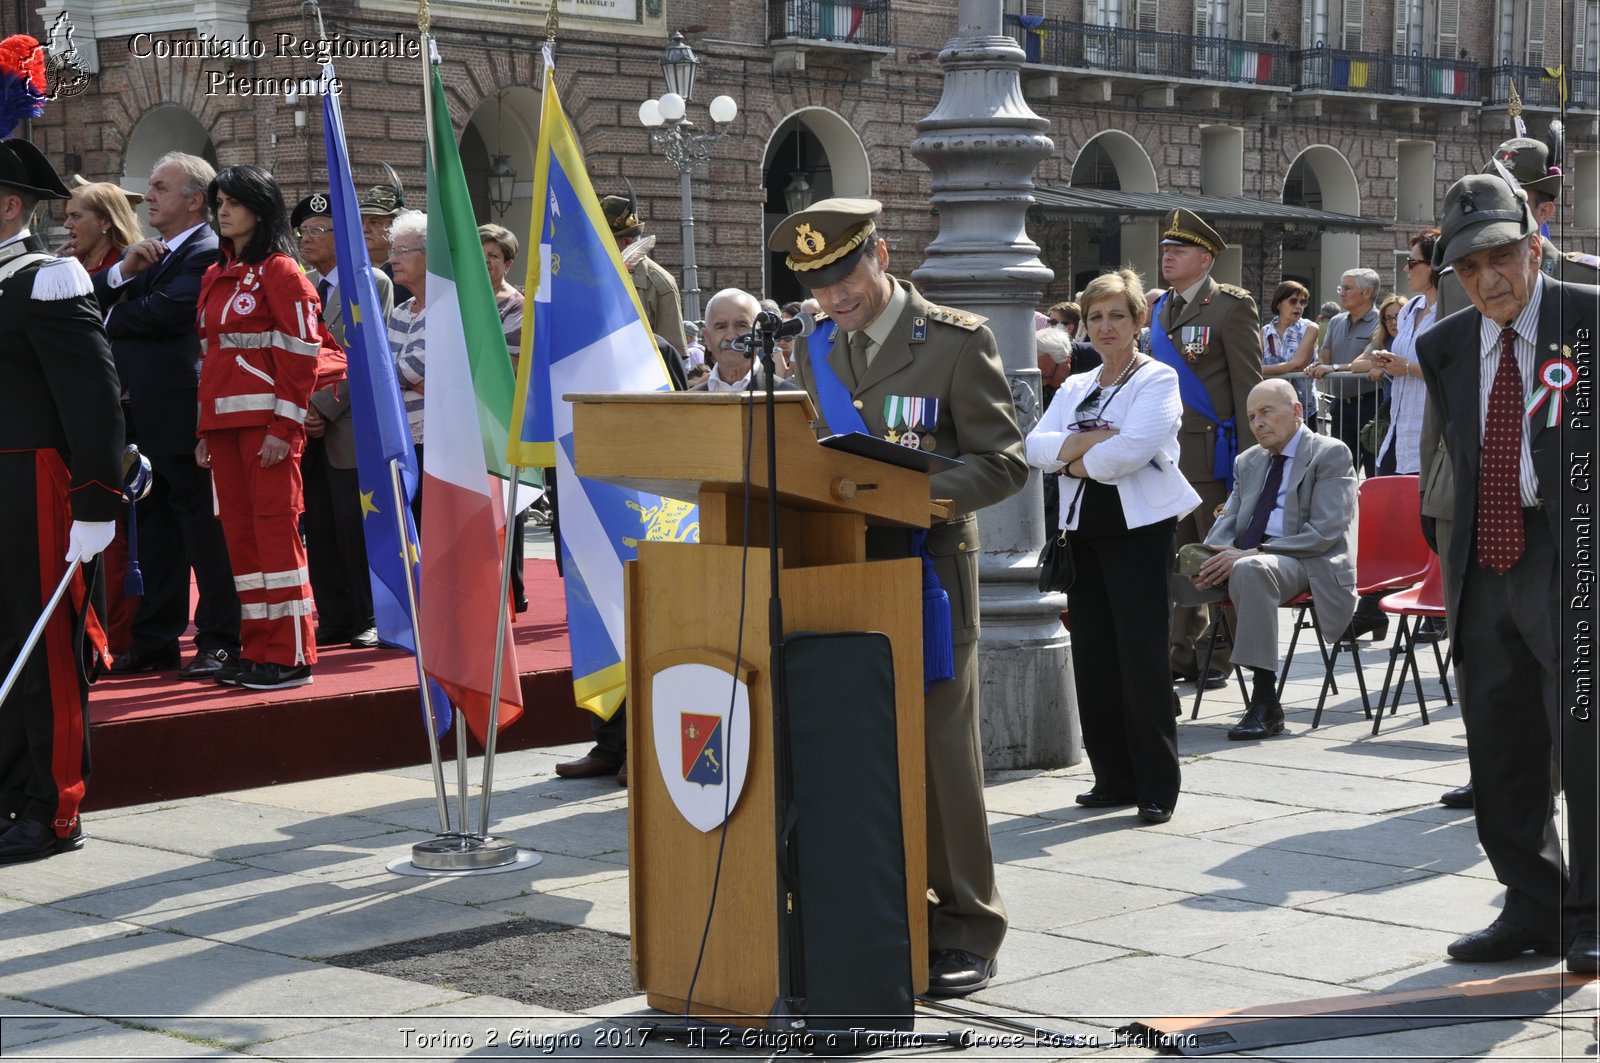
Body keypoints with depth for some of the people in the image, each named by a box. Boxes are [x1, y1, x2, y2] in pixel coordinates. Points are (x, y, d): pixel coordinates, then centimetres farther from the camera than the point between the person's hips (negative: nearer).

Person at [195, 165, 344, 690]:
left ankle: (291, 656, -2)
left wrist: (286, 427, -16)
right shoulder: (215, 276, 17)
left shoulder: (279, 271, -6)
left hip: (268, 421, -8)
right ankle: (258, 649, 14)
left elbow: (301, 353, -11)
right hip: (224, 421, 8)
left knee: (276, 527, -6)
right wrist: (206, 428, 13)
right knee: (239, 530, 8)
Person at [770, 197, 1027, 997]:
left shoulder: (956, 342, -5)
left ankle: (965, 930, 8)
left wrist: (912, 489, -22)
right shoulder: (813, 350, 13)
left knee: (938, 751, -2)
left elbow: (1004, 464, -8)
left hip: (927, 573, -5)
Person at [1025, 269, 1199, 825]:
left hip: (1140, 529, -6)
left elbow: (1132, 449, -17)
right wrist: (1095, 439, -12)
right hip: (1084, 530, 6)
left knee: (1142, 658, -7)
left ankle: (1157, 786, -1)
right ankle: (1114, 777, 15)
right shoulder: (1074, 388, 18)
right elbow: (1035, 447, 3)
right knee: (1093, 657, 6)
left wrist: (1074, 457, -4)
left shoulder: (1157, 380, -1)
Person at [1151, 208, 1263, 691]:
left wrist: (1247, 457, -13)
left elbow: (1248, 385, -8)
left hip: (1211, 452, -6)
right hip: (1166, 451, 6)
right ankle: (1184, 652, 16)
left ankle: (1220, 658, 8)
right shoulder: (1158, 308, 15)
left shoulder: (1232, 306, -5)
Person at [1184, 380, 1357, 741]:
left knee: (1250, 570, -39)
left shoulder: (1330, 454, 0)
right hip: (1244, 558, 7)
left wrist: (1250, 553, -21)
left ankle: (1265, 704, -37)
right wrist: (1215, 555, -9)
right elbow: (1228, 519, 17)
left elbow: (1324, 534, -12)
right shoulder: (1248, 461, 22)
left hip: (1306, 563, -6)